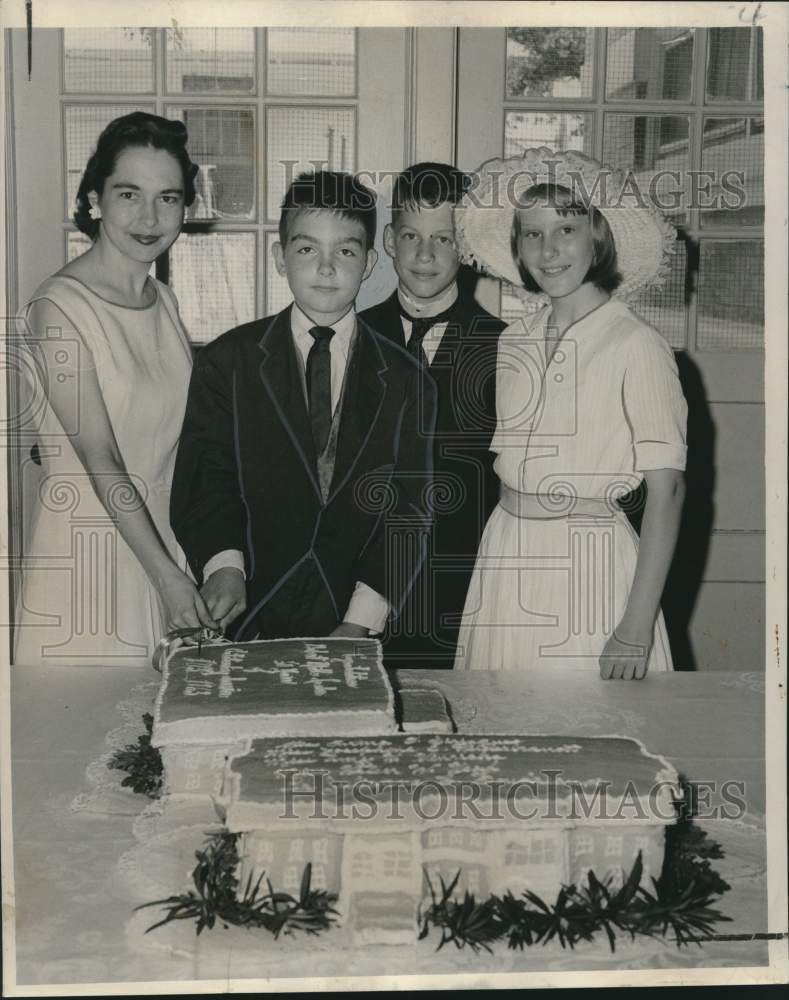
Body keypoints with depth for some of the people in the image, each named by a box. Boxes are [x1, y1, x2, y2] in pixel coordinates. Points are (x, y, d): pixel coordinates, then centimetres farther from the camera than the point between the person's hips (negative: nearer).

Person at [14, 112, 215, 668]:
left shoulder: (163, 301, 8)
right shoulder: (60, 306, -15)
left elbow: (171, 442, 10)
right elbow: (101, 465, -18)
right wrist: (169, 576, -19)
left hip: (158, 537, 7)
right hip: (84, 552, -6)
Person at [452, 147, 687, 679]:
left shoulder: (636, 345, -11)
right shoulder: (515, 341, 7)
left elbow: (667, 490, -14)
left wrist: (639, 626, -18)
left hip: (588, 565, -5)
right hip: (506, 559, 5)